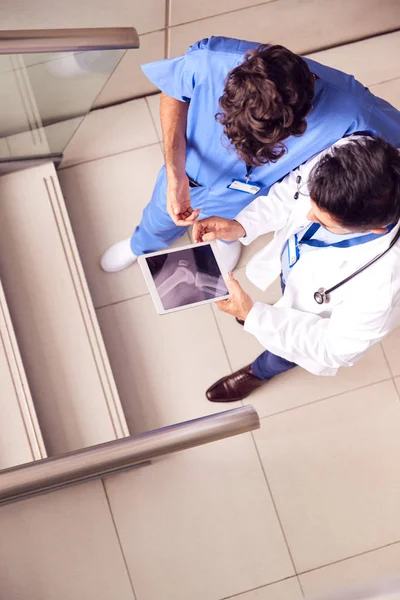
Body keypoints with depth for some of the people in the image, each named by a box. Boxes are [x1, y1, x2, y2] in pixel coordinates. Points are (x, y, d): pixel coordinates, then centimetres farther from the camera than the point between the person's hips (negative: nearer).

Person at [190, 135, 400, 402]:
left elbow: (336, 347, -28)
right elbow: (292, 189, -13)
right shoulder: (340, 157, -36)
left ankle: (259, 372, 65)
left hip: (320, 323, -2)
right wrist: (242, 225, -29)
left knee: (282, 354, 29)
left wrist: (251, 315, -30)